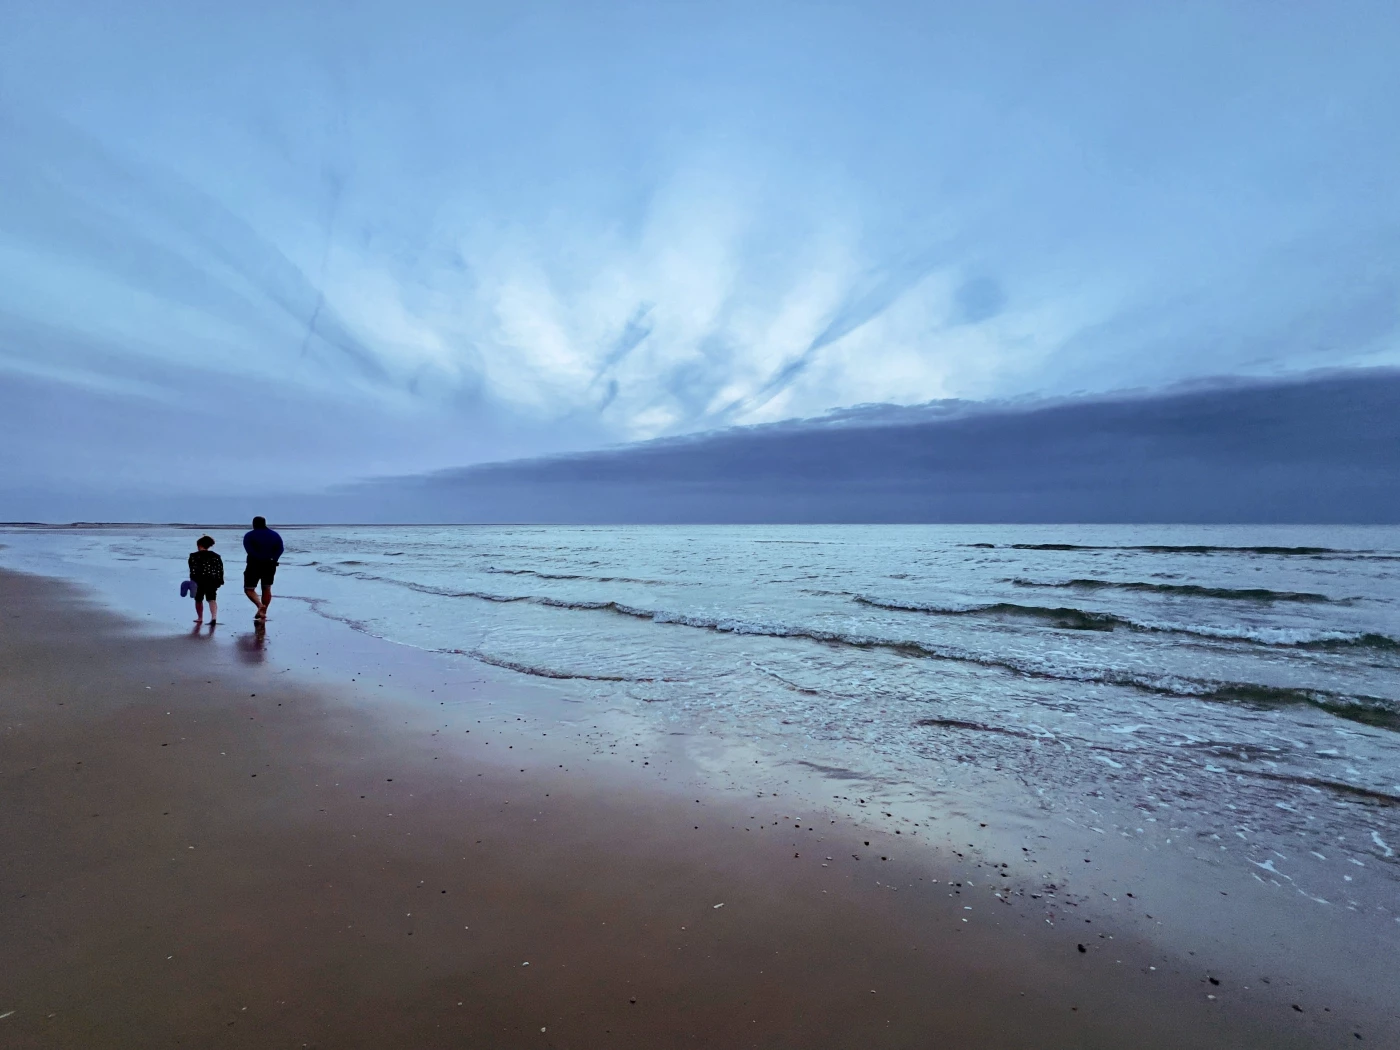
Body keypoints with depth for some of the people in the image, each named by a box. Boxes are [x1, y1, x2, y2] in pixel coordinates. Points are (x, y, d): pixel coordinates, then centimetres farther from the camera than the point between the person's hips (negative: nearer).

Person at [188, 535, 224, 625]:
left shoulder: (194, 556, 2)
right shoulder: (216, 556, 10)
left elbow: (192, 569, -7)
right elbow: (220, 569, 7)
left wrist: (192, 579, -7)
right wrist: (219, 581, 11)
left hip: (199, 580, -2)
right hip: (212, 581, 2)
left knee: (198, 599, 16)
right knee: (212, 599, -5)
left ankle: (200, 618, 27)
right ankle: (214, 617, -23)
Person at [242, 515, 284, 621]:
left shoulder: (249, 536, -2)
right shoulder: (275, 535, 8)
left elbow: (249, 550, -18)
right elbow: (280, 549, -5)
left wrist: (260, 558, -17)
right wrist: (272, 559, -11)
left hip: (255, 565, -4)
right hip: (270, 565, 4)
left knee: (249, 589, 7)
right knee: (267, 589, 13)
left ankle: (259, 605, -18)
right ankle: (263, 612, 15)